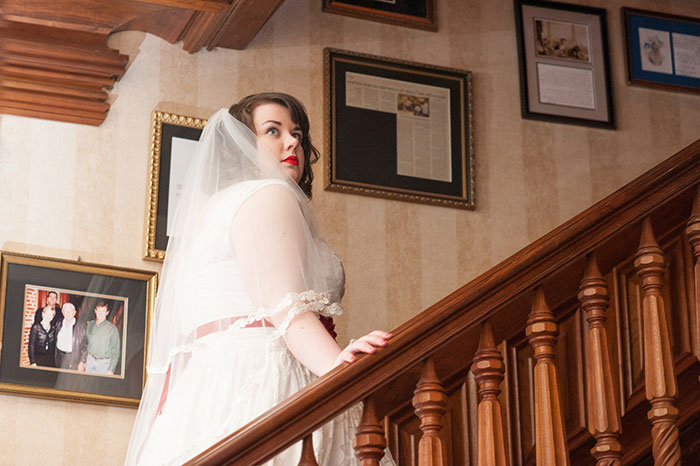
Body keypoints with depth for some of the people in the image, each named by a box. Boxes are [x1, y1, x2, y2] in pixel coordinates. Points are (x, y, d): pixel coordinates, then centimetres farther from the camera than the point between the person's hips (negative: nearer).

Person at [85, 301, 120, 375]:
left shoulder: (112, 329, -9)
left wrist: (111, 369, -11)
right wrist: (83, 361, 9)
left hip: (103, 363, -4)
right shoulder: (90, 325, 5)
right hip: (90, 360, 4)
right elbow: (86, 343, 13)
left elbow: (116, 351, -8)